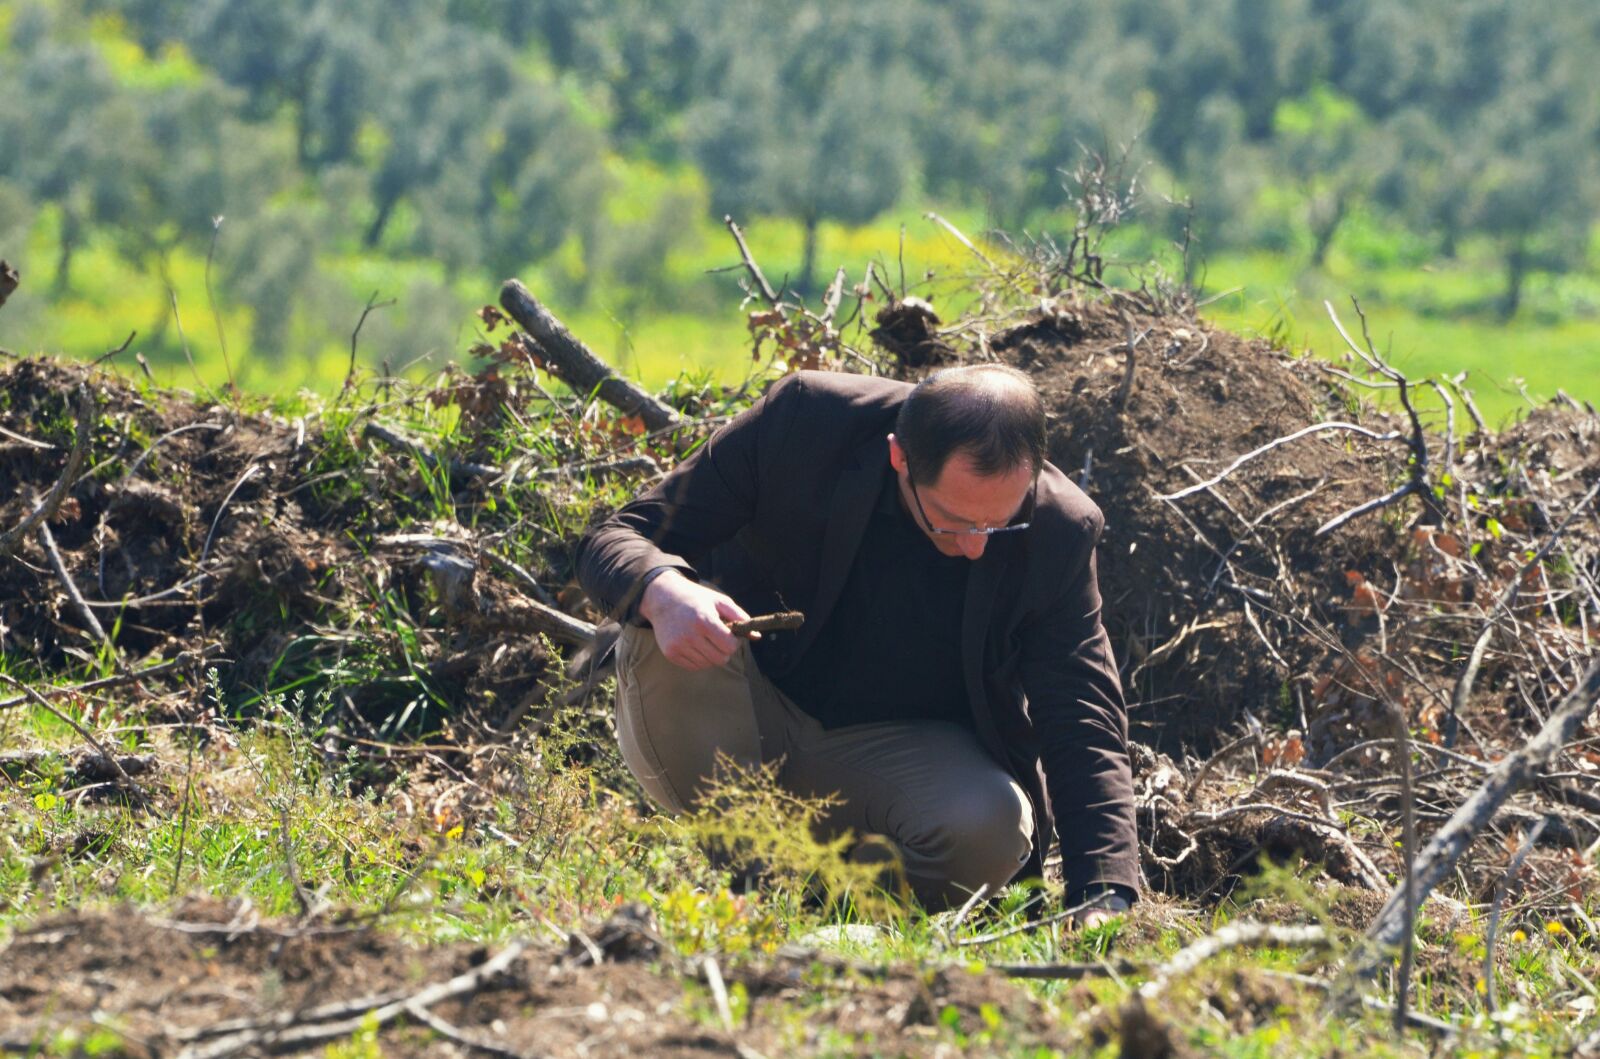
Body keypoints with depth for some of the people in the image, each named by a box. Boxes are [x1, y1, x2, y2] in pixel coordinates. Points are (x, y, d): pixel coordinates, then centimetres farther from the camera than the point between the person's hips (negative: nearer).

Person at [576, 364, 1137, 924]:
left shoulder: (1058, 531, -17)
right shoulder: (801, 422, -21)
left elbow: (1085, 726, -16)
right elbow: (613, 541, -16)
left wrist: (1103, 899, -33)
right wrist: (661, 591, -43)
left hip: (906, 745, 1)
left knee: (991, 830, -33)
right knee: (665, 623, -32)